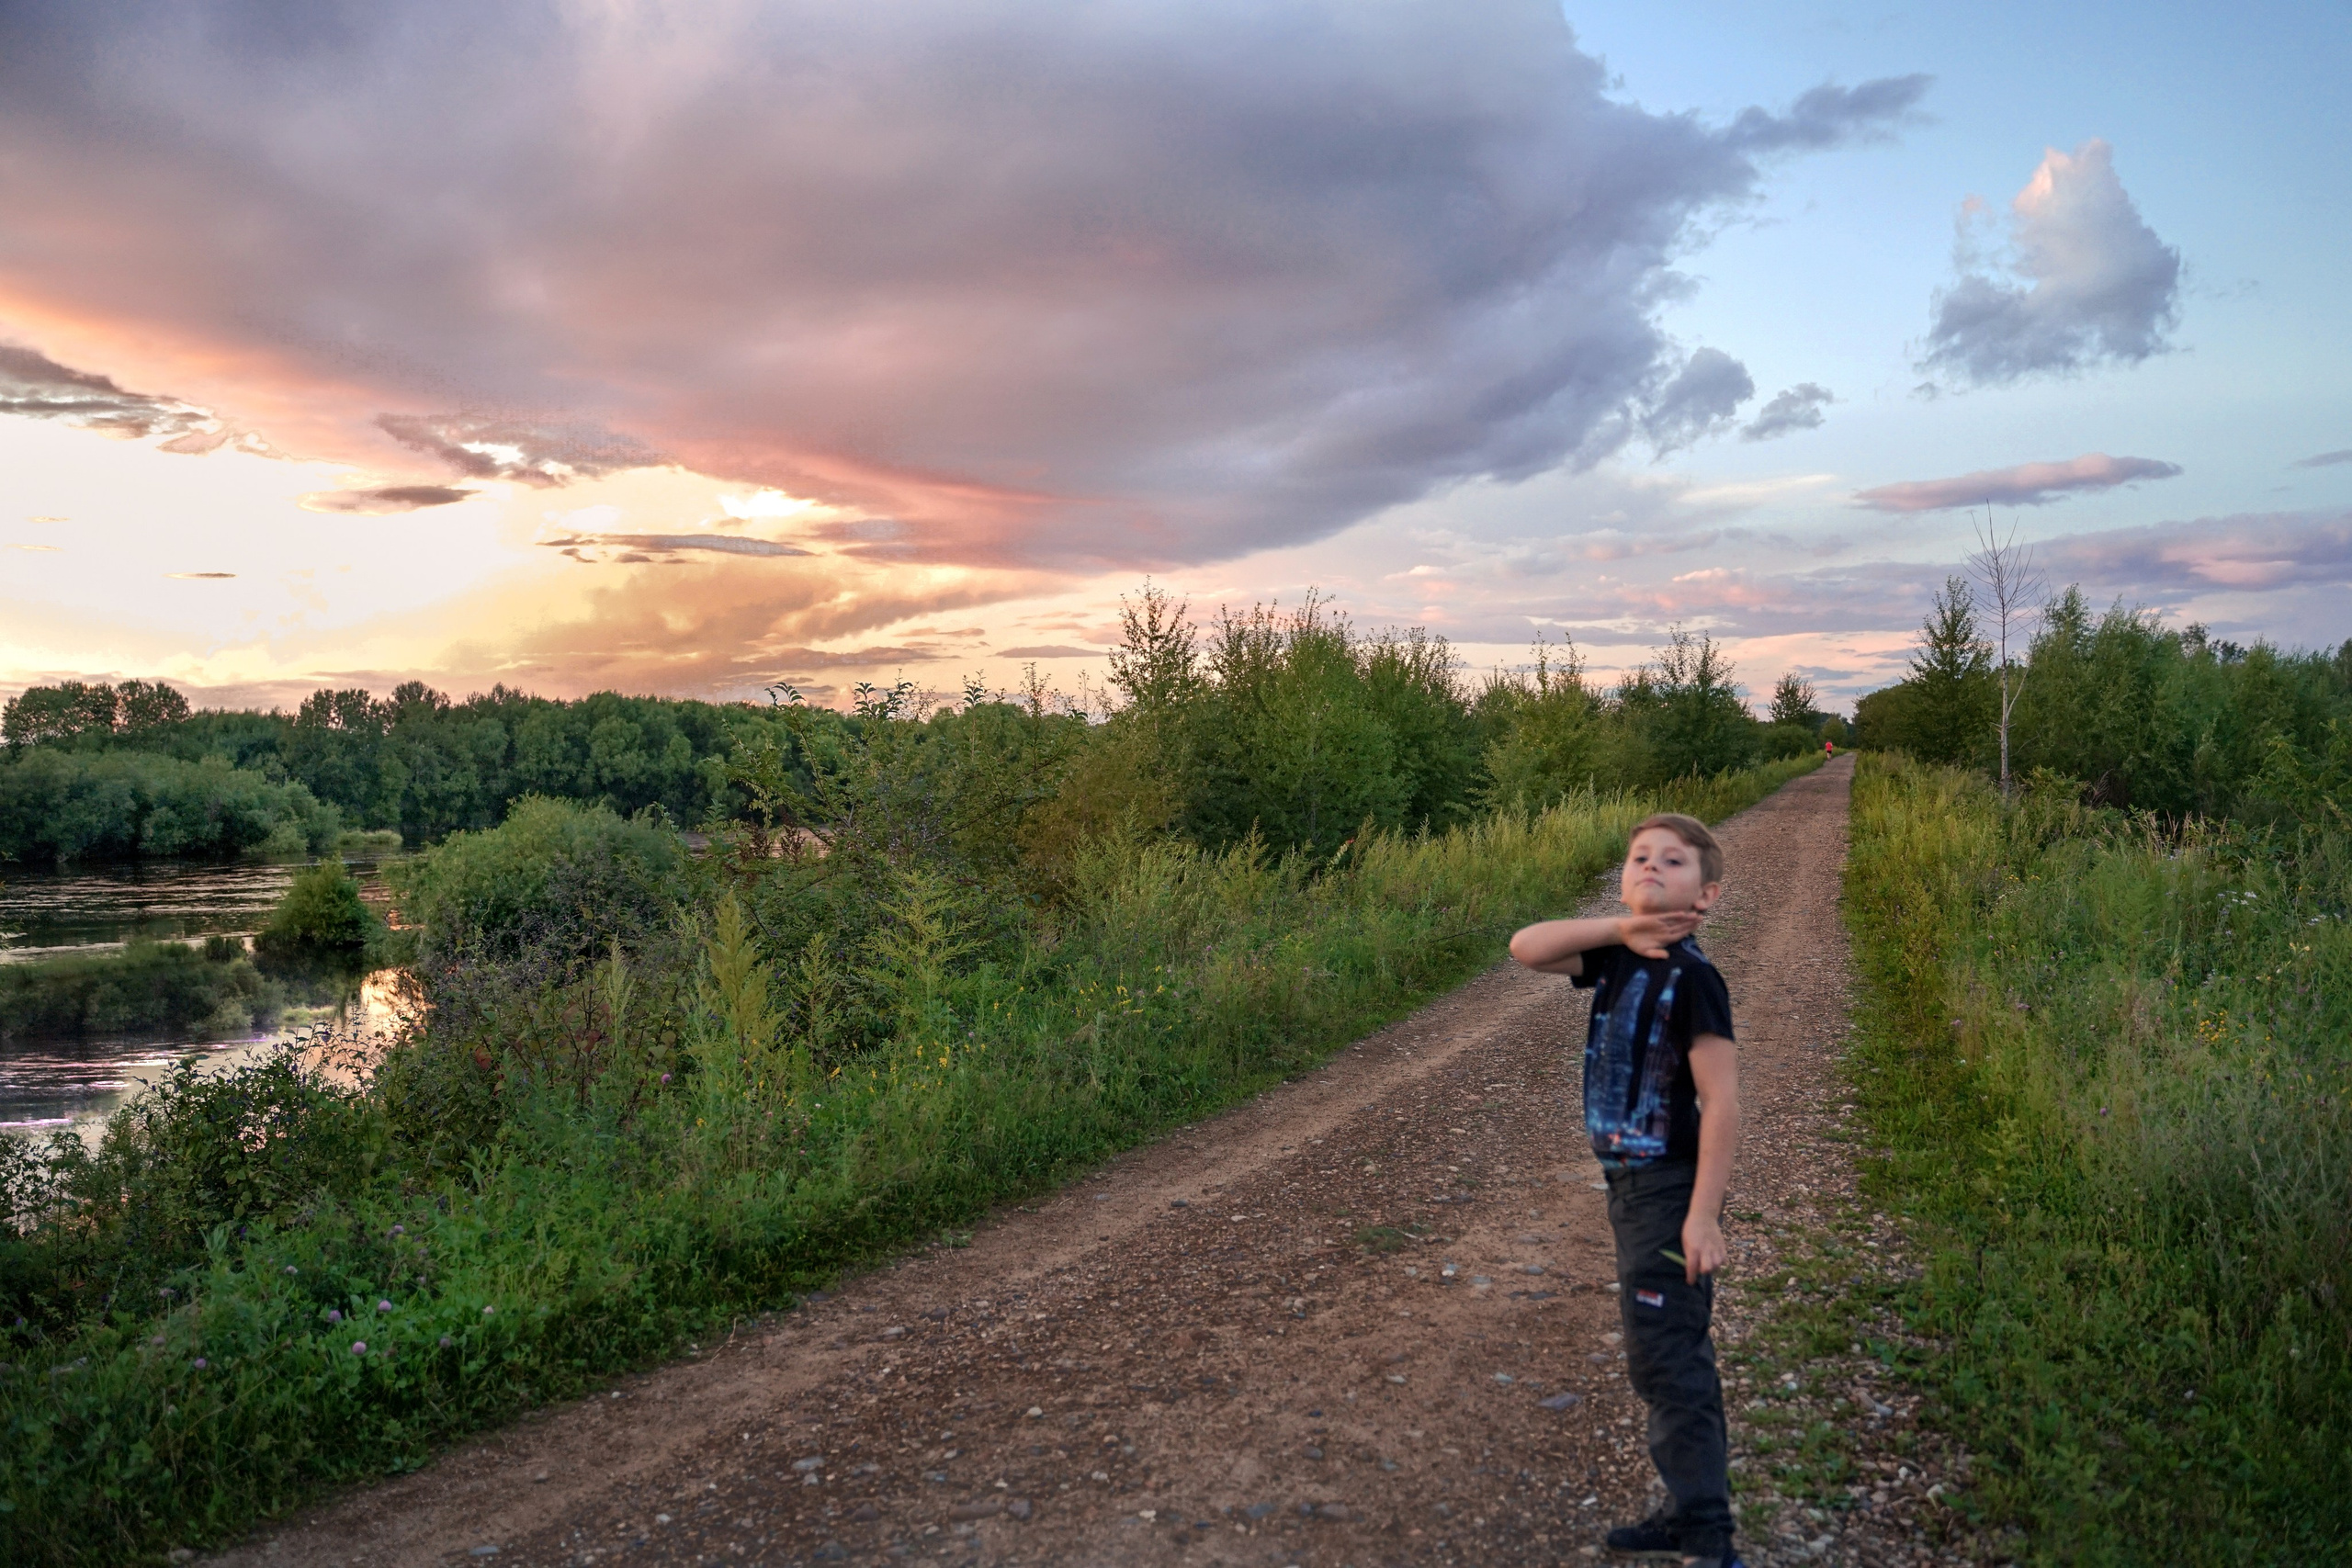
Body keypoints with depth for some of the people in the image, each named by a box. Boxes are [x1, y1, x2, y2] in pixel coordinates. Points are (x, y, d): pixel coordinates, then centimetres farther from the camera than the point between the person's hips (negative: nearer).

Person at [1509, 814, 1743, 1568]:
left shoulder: (1691, 976, -18)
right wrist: (1619, 929, -11)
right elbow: (1526, 948, -1)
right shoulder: (1619, 960, 5)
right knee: (1676, 1353, 18)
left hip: (1670, 1191, -9)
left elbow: (1721, 1102, -21)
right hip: (1630, 1184, 9)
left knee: (1664, 1360, -5)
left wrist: (1704, 1216, -23)